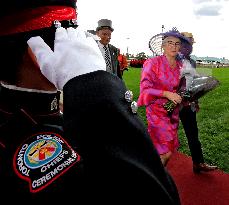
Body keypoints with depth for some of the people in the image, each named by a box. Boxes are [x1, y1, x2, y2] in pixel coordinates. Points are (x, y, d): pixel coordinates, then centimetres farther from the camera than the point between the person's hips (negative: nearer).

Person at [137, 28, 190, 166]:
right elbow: (145, 88, -14)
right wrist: (167, 94, -22)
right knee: (166, 152, -9)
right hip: (157, 110, -6)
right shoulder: (153, 63, -9)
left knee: (170, 149, 10)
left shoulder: (180, 66, 8)